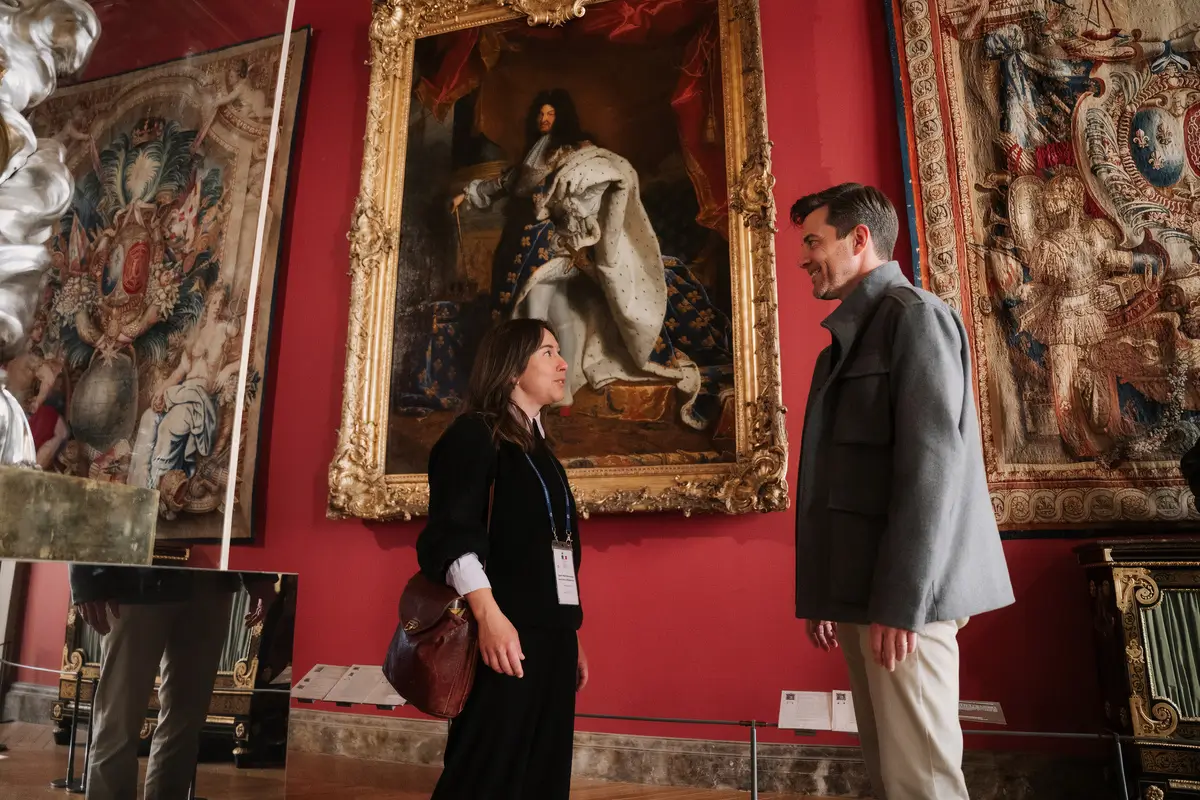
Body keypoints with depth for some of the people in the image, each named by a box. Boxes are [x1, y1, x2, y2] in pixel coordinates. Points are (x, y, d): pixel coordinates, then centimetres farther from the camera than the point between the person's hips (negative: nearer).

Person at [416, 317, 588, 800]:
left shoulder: (540, 450, 20)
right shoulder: (474, 435, -4)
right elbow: (453, 535, -16)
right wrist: (489, 617, -27)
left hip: (553, 636, 8)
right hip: (505, 634, -8)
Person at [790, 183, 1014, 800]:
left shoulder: (914, 315, -8)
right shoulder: (854, 332, 18)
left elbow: (932, 463, -18)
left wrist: (899, 603, -20)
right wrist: (826, 597, 14)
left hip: (902, 595, -8)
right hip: (860, 592, 9)